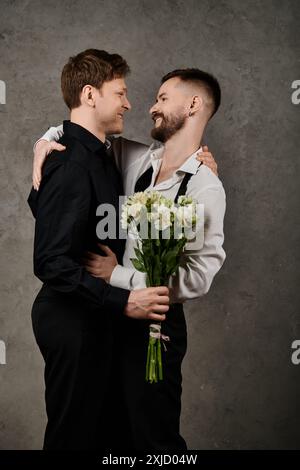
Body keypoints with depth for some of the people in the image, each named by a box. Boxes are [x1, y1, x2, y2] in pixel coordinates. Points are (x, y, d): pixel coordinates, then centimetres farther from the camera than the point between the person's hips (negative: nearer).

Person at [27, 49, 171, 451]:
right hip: (72, 320, -10)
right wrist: (124, 302, -27)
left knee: (96, 423, 21)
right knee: (74, 432, 6)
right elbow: (51, 263, -27)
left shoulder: (96, 156, 10)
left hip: (96, 314, 10)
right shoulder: (71, 164, -23)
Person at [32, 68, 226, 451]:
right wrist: (49, 138, -6)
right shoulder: (136, 158, 1)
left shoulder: (205, 188, -17)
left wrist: (118, 275, -19)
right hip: (113, 313, 7)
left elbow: (198, 277, -22)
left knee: (154, 437, 9)